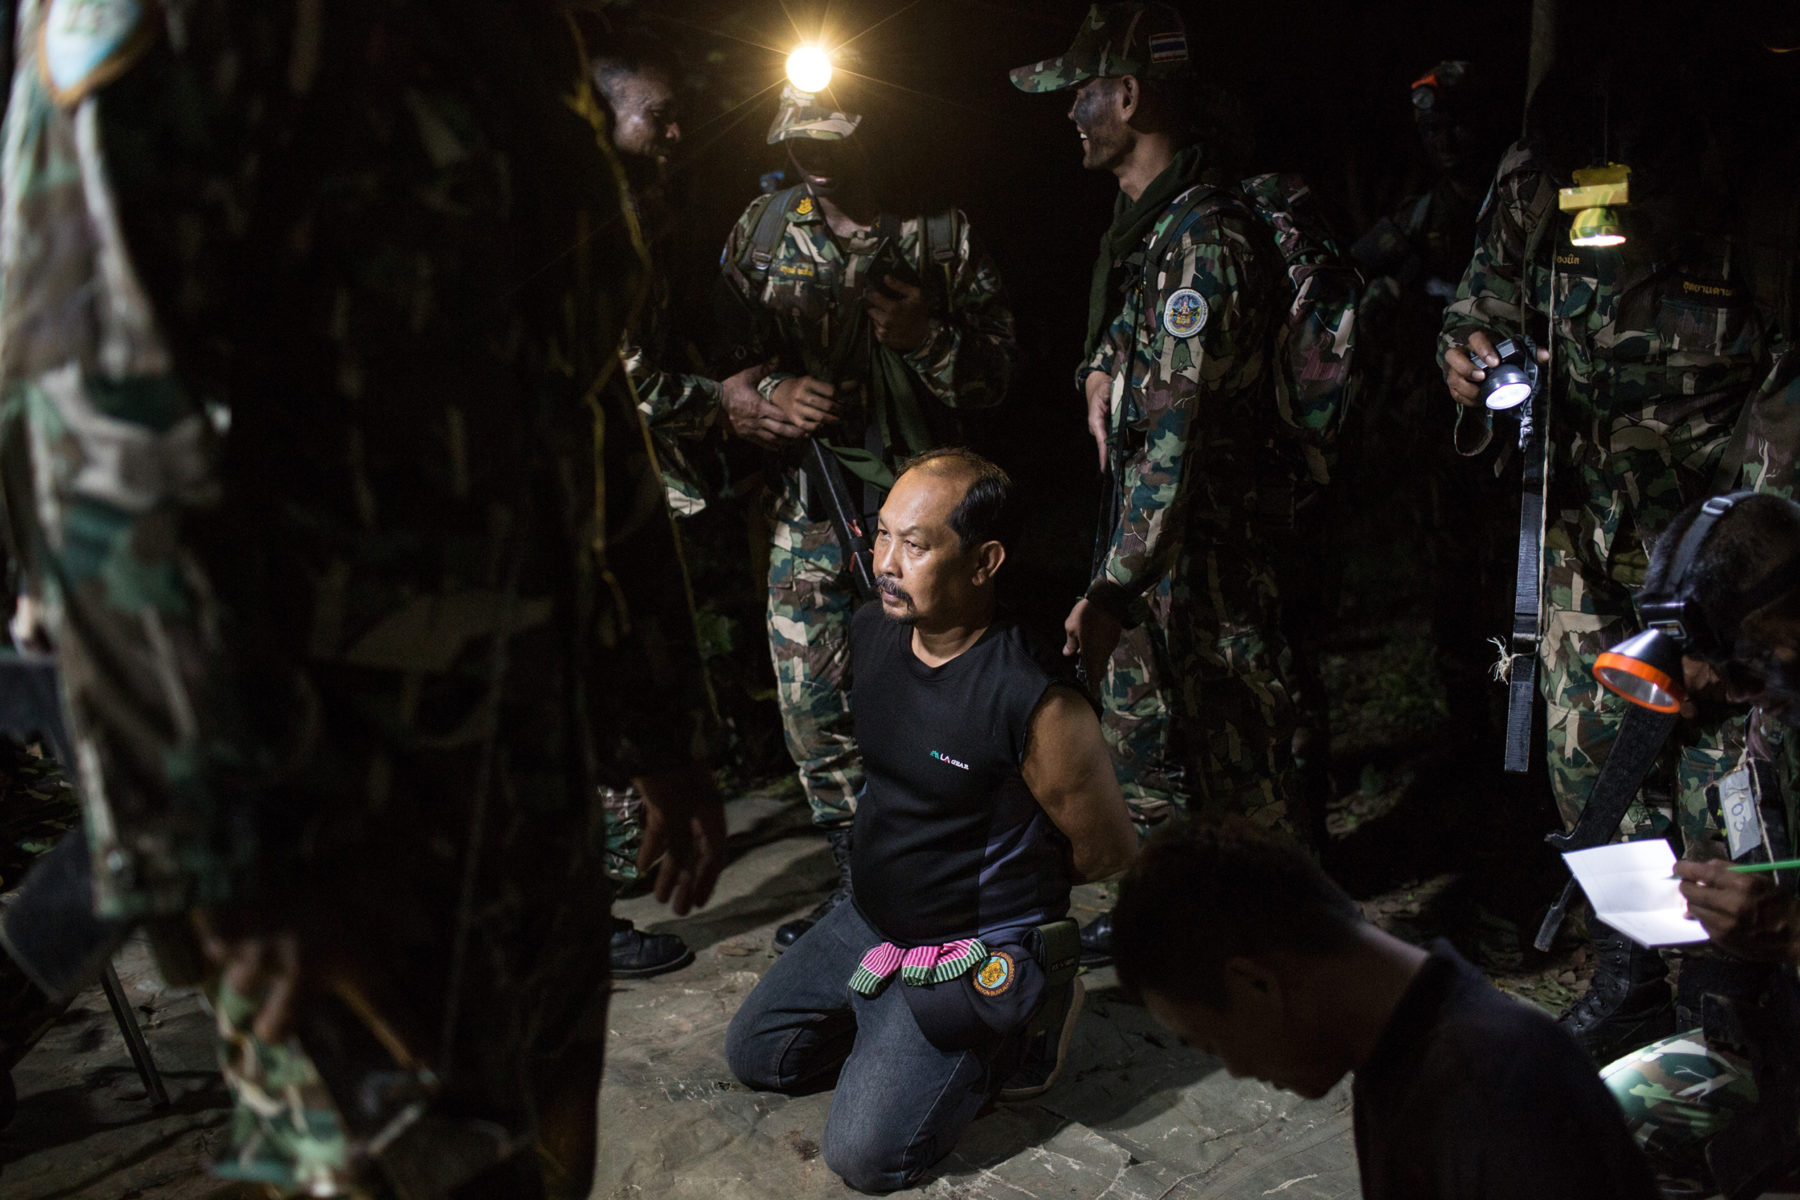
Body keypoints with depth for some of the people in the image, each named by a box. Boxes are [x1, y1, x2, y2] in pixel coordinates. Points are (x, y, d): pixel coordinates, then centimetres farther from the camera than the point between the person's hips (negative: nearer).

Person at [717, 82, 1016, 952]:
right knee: (814, 704, 4)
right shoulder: (760, 233, 7)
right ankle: (858, 877, 23)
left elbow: (995, 375, 1)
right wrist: (763, 399, -13)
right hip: (808, 495, 3)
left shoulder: (941, 232, 1)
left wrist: (927, 337, -18)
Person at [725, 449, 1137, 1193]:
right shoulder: (871, 633, -7)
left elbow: (1109, 852, -14)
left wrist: (1004, 877, 1)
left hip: (976, 955, -7)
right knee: (754, 1054, 14)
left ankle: (1018, 1027, 8)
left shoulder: (1038, 705, -30)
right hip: (867, 919, 8)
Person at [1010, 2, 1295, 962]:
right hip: (1148, 528, 10)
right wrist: (1101, 368, 10)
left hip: (1207, 543, -10)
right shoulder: (1143, 218, 10)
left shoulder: (1205, 240, -22)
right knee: (1136, 717, 20)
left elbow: (1175, 439, -27)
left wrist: (1113, 586, -26)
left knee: (1229, 749, 2)